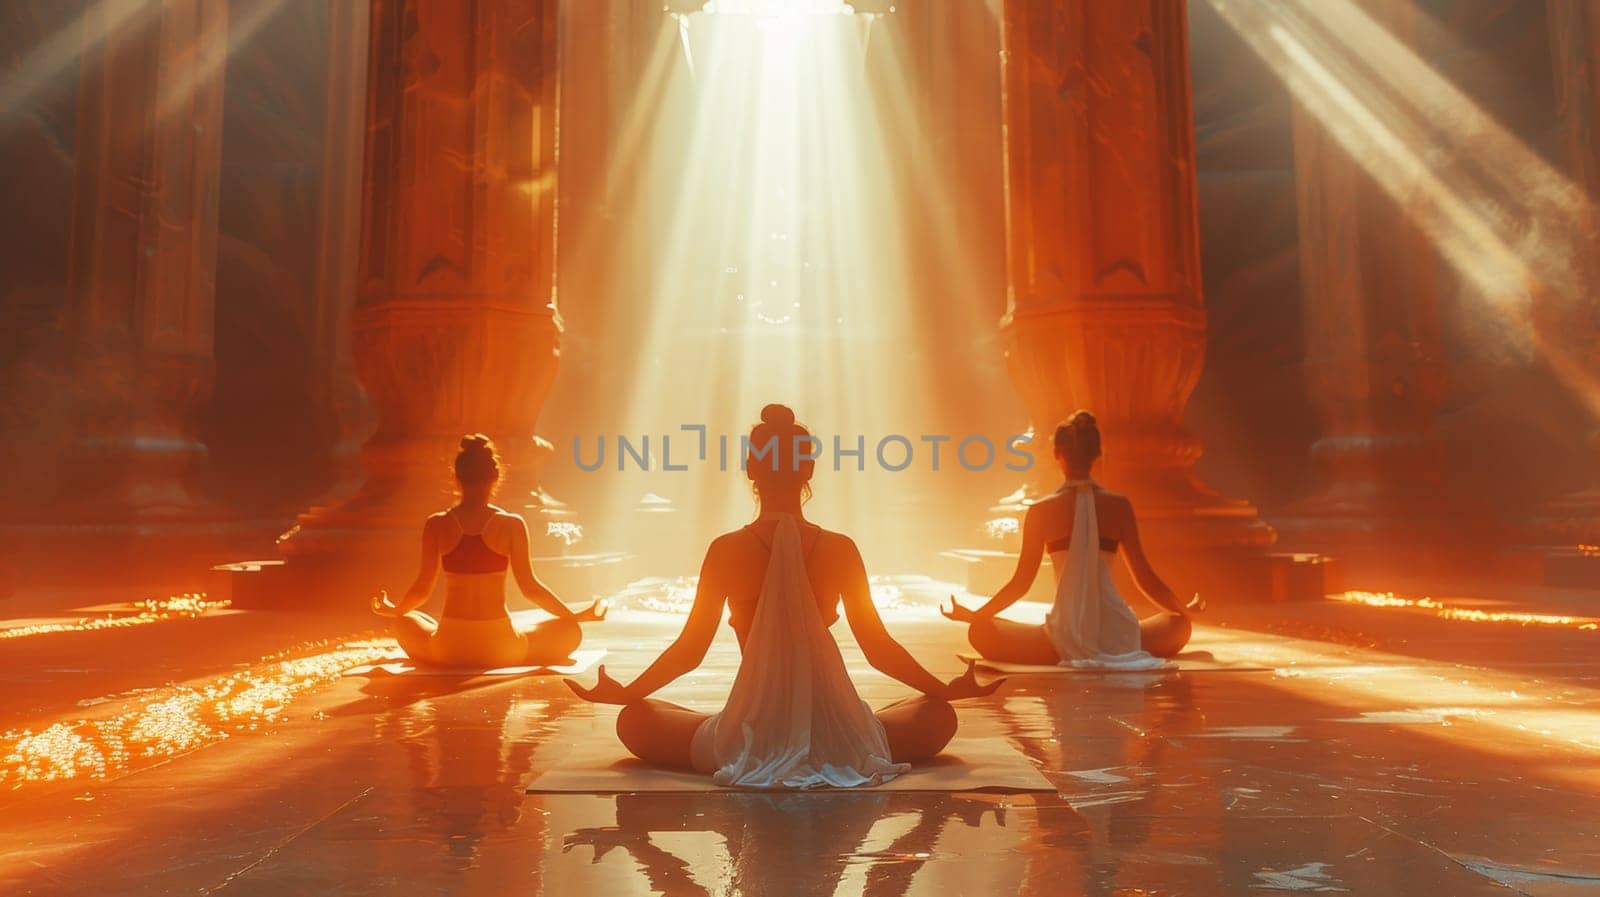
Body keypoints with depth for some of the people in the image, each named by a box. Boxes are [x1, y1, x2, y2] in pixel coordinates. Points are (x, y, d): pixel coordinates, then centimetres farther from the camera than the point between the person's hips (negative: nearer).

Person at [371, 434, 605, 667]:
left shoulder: (436, 525, -2)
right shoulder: (512, 524, -6)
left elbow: (422, 589, 4)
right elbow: (530, 587, -4)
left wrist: (392, 609, 26)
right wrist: (577, 616, 9)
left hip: (447, 651, 2)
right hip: (502, 650, -2)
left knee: (407, 622, 34)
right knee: (569, 630, 21)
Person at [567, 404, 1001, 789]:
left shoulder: (726, 550, -6)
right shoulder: (840, 549, -4)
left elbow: (689, 650, 0)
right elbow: (878, 648, 2)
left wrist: (622, 693, 16)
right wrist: (947, 689, 17)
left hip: (749, 735, -1)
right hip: (835, 735, 1)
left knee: (634, 722, 21)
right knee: (938, 718, 25)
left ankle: (758, 758, 10)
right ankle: (825, 753, 11)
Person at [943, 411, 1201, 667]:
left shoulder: (1041, 511, -2)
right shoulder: (1119, 506, 2)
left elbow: (1021, 582, 0)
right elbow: (1145, 577, 8)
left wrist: (973, 614, 14)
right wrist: (1185, 609, 27)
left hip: (1067, 637, -2)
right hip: (1118, 635, 2)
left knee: (979, 631, 16)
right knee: (1180, 624, 32)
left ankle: (1069, 654, 4)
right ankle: (1112, 655, 10)